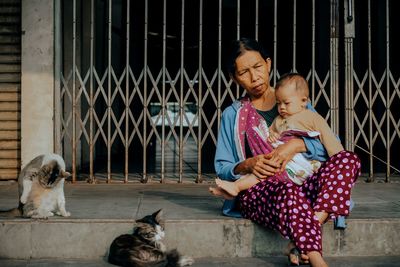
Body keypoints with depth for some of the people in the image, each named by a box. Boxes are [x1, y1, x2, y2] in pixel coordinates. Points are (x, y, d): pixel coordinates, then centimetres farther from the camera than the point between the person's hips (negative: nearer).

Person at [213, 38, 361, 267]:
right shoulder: (232, 115, 17)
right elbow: (222, 168, 12)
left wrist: (297, 145, -13)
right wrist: (247, 165, -11)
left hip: (304, 184, 3)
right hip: (256, 192, -2)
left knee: (348, 159, -27)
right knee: (286, 190, -39)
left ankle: (302, 242, -40)